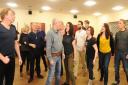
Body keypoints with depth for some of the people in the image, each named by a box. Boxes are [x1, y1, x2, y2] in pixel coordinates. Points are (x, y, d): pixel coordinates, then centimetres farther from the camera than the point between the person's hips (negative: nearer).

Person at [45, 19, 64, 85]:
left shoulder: (58, 33, 5)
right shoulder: (50, 33, -18)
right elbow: (48, 47, -21)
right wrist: (50, 59, -20)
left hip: (59, 56, 8)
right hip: (53, 56, -8)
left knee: (58, 72, 20)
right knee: (51, 73, 1)